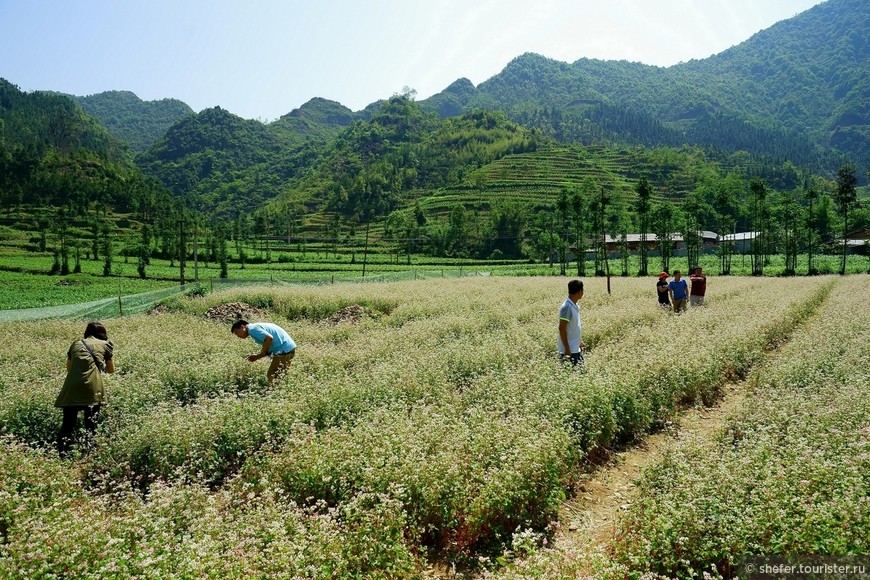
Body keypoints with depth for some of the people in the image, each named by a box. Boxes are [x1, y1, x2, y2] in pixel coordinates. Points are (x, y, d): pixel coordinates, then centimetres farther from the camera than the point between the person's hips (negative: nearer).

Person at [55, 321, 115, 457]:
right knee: (91, 424, 11)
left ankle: (62, 454, 2)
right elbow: (111, 370, 23)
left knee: (68, 423, 9)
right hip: (93, 388, -2)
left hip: (72, 387, 2)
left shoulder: (76, 343, 22)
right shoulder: (105, 344, 15)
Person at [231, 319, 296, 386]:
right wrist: (257, 357, 10)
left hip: (285, 350, -10)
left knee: (271, 375, -3)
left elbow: (269, 338, -24)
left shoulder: (252, 329, -9)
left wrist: (262, 352, -11)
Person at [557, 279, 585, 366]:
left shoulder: (575, 306, 9)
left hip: (576, 348, 10)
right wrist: (567, 349, -21)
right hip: (569, 350, -10)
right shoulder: (567, 307, -20)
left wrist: (580, 341, 22)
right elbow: (562, 328, -21)